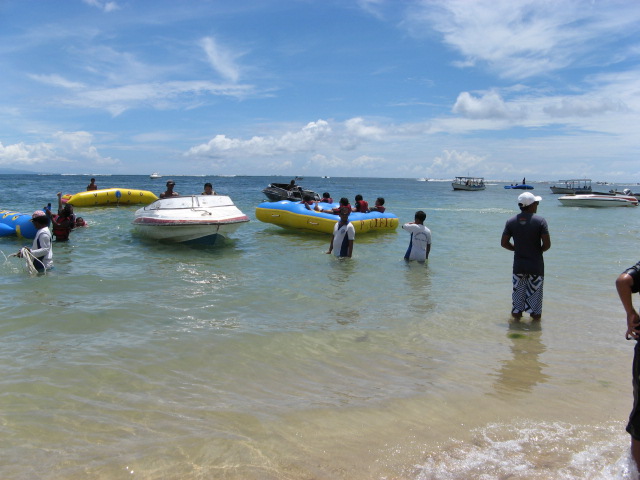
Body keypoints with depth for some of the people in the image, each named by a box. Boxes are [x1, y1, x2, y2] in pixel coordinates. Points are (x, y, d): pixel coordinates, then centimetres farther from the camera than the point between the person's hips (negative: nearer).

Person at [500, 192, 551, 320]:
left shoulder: (511, 221, -2)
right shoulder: (540, 221, -10)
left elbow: (503, 243, 0)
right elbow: (547, 244, -14)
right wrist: (538, 250, 6)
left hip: (518, 265, 3)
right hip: (536, 265, -2)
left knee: (518, 293, 12)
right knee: (535, 294, 8)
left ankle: (516, 316, 19)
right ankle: (535, 317, 16)